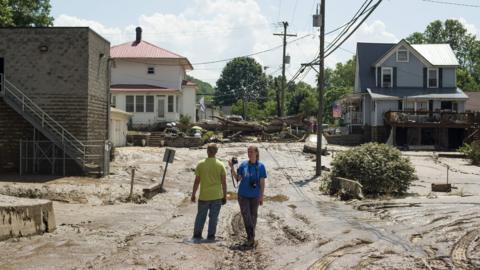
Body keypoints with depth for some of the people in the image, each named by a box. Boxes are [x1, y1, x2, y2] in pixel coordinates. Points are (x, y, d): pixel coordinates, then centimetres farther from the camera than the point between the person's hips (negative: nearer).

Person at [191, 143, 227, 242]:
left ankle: (197, 235, 13)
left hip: (204, 196, 0)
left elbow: (197, 181, -3)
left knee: (200, 216, 13)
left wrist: (193, 195, 6)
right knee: (213, 217, 8)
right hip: (217, 196, 0)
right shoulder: (220, 165, -4)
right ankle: (211, 236, 9)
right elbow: (224, 182, -4)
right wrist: (224, 196, 5)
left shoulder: (201, 164, -5)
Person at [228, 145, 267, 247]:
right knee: (246, 216, -9)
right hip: (243, 195, 1)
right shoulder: (243, 164, 0)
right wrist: (232, 168, -7)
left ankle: (251, 237, 24)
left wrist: (261, 196, -3)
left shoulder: (260, 166, -4)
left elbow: (262, 183, -2)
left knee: (253, 216, 9)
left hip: (254, 196, 0)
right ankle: (251, 237, -4)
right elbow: (238, 178, 5)